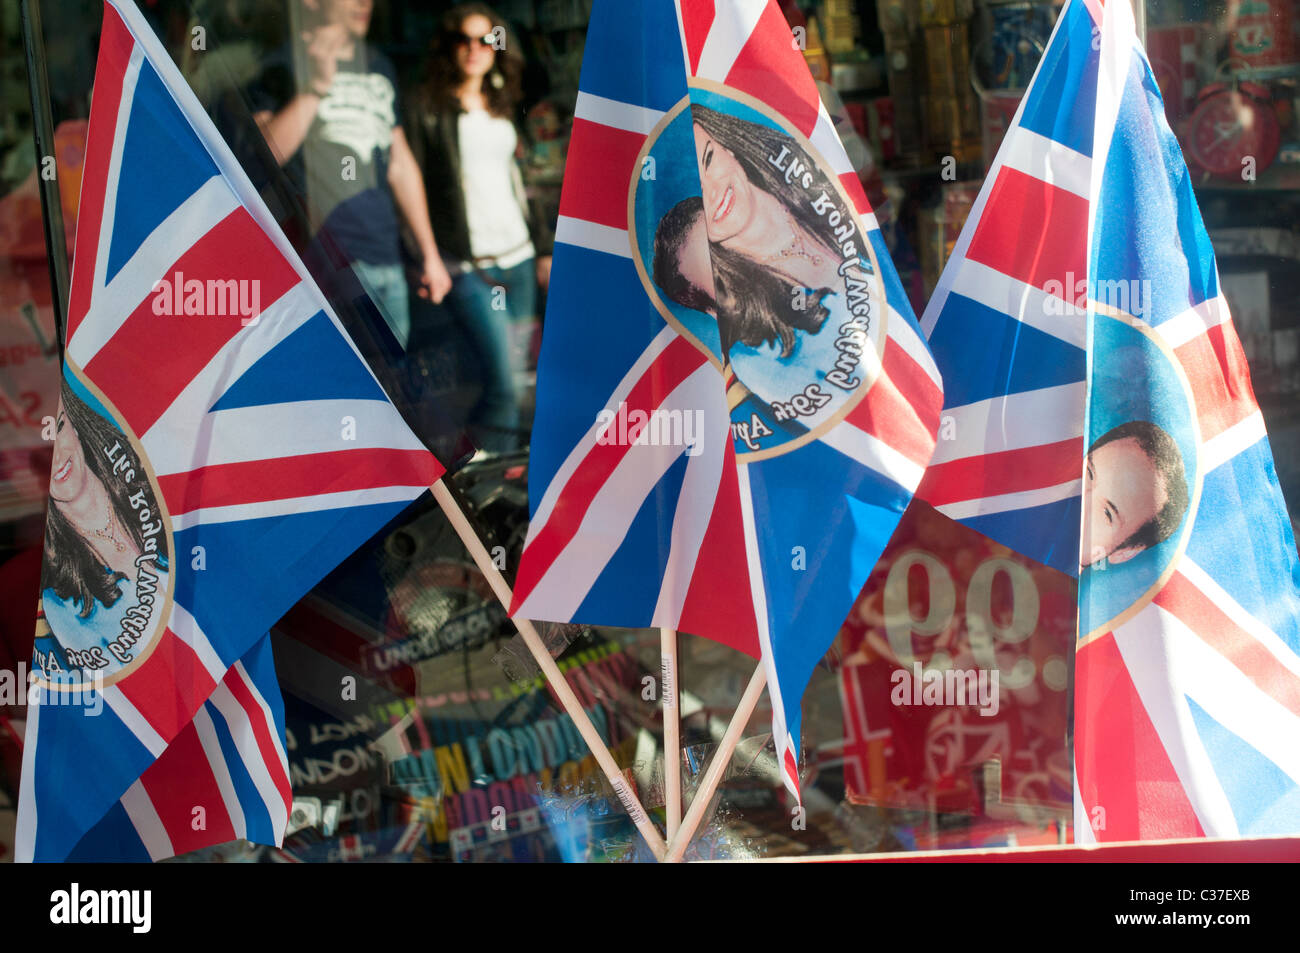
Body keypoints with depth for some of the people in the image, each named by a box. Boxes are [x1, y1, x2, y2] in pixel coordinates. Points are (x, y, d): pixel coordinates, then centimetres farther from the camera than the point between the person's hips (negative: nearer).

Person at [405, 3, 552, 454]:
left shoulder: (502, 107, 16)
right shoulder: (427, 105, -3)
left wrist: (541, 248, 20)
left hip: (518, 257, 6)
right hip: (467, 264, -6)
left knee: (515, 379, 5)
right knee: (505, 381, -15)